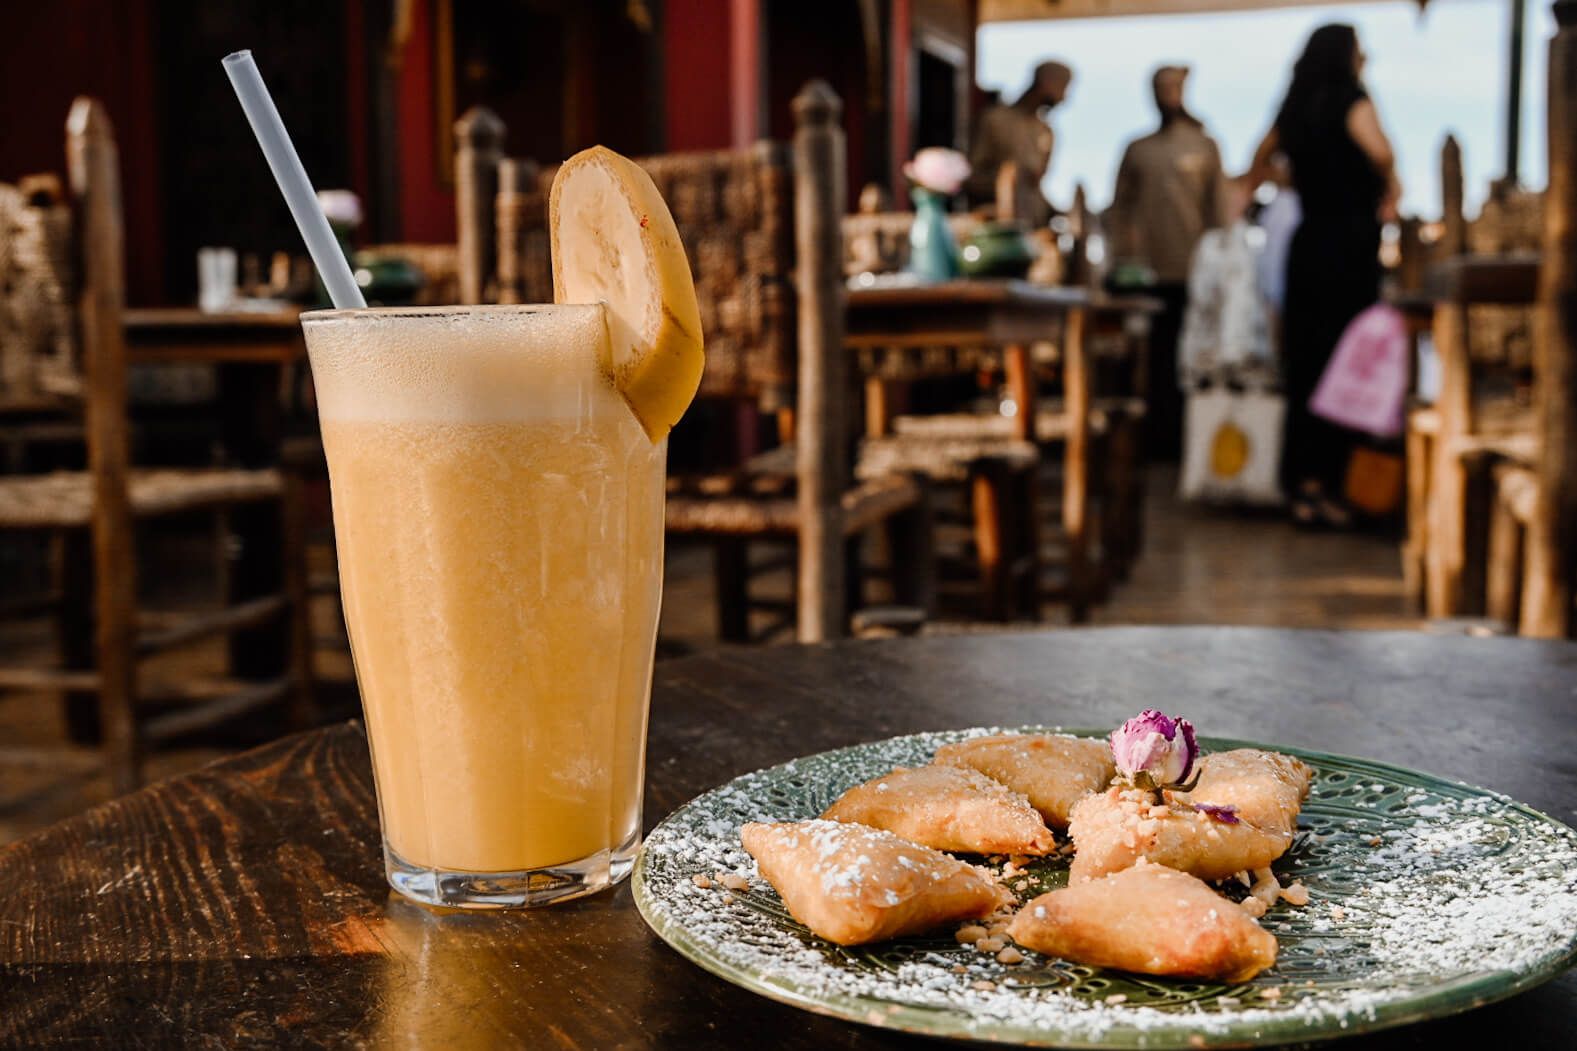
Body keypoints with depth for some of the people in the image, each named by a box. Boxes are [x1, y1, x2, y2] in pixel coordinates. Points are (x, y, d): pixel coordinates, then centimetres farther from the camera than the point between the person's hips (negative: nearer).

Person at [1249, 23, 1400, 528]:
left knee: (1304, 364, 8)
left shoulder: (1295, 109, 13)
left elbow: (1262, 156, 30)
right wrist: (1390, 185, -6)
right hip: (1350, 245, -7)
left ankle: (1301, 485, 13)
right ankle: (1323, 484, -5)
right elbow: (1379, 151, -25)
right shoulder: (1351, 100, -7)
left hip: (1307, 243, 7)